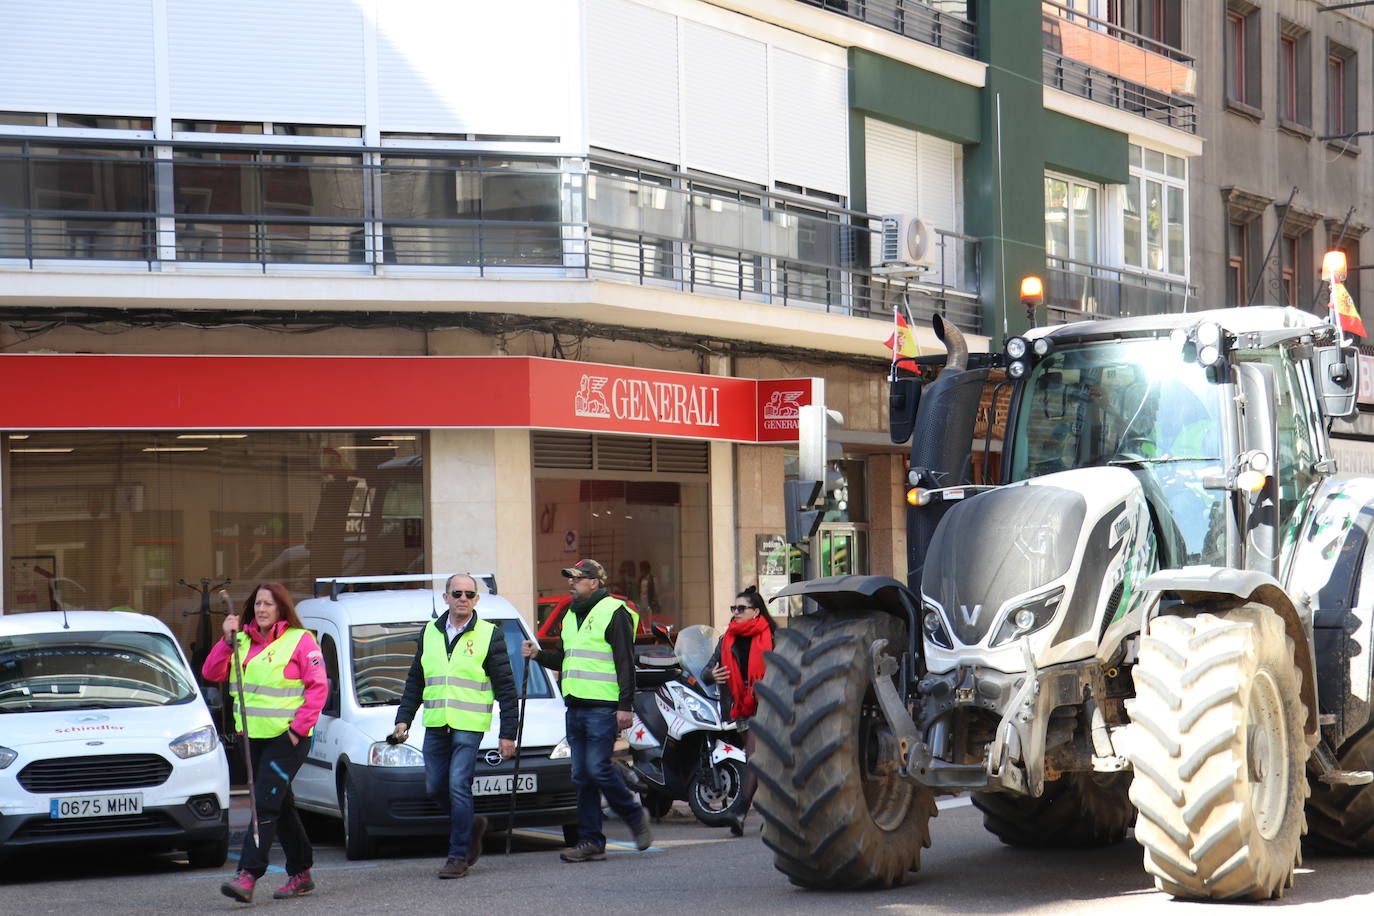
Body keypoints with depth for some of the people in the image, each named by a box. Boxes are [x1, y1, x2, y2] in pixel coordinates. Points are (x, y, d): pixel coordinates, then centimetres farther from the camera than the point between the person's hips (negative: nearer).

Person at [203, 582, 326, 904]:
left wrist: (299, 727, -14)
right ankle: (301, 873, 24)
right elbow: (212, 673, 4)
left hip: (287, 738, -7)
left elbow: (318, 686, -8)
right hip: (254, 736, 7)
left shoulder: (300, 641, -5)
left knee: (265, 803, -15)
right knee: (281, 806, 14)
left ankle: (248, 876, -20)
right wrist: (226, 640, -8)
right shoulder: (243, 642, 12)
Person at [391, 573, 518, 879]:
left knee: (458, 786, -11)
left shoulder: (489, 635, -1)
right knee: (436, 787, 7)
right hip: (435, 725, 5)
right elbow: (415, 680, 19)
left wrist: (507, 733, -4)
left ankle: (459, 855, -3)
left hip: (469, 726, -5)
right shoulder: (430, 632, 12)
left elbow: (505, 687, -1)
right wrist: (403, 718, 11)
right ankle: (471, 826, 32)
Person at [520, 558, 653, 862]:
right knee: (582, 777, 6)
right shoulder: (571, 616, 19)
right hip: (575, 708, 8)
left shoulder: (614, 613, -7)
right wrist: (539, 654, 8)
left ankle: (636, 817, 9)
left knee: (598, 769, -12)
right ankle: (590, 841, 8)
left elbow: (625, 663, -11)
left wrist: (624, 706, -16)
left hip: (603, 708, -8)